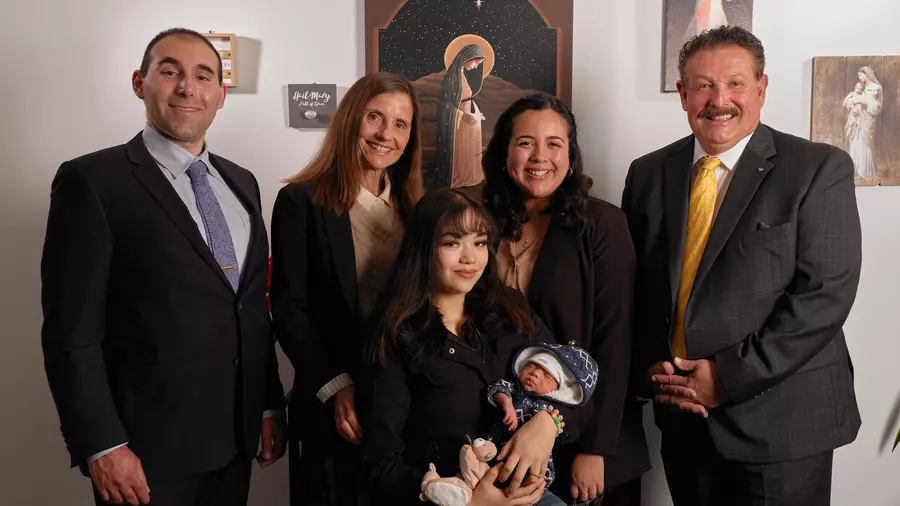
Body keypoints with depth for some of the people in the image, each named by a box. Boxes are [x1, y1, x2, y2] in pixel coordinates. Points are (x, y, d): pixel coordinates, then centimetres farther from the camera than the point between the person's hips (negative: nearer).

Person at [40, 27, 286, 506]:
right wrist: (102, 447, -14)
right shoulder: (91, 181, -9)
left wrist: (271, 405, 11)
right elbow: (71, 333, -11)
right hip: (147, 448, -5)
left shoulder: (241, 182, 10)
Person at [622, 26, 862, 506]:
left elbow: (826, 292, -13)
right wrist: (652, 367, -6)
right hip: (683, 417, 4)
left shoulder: (820, 169, -6)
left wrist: (730, 375, -16)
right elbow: (635, 286, 8)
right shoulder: (648, 174, 5)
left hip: (782, 419, -3)